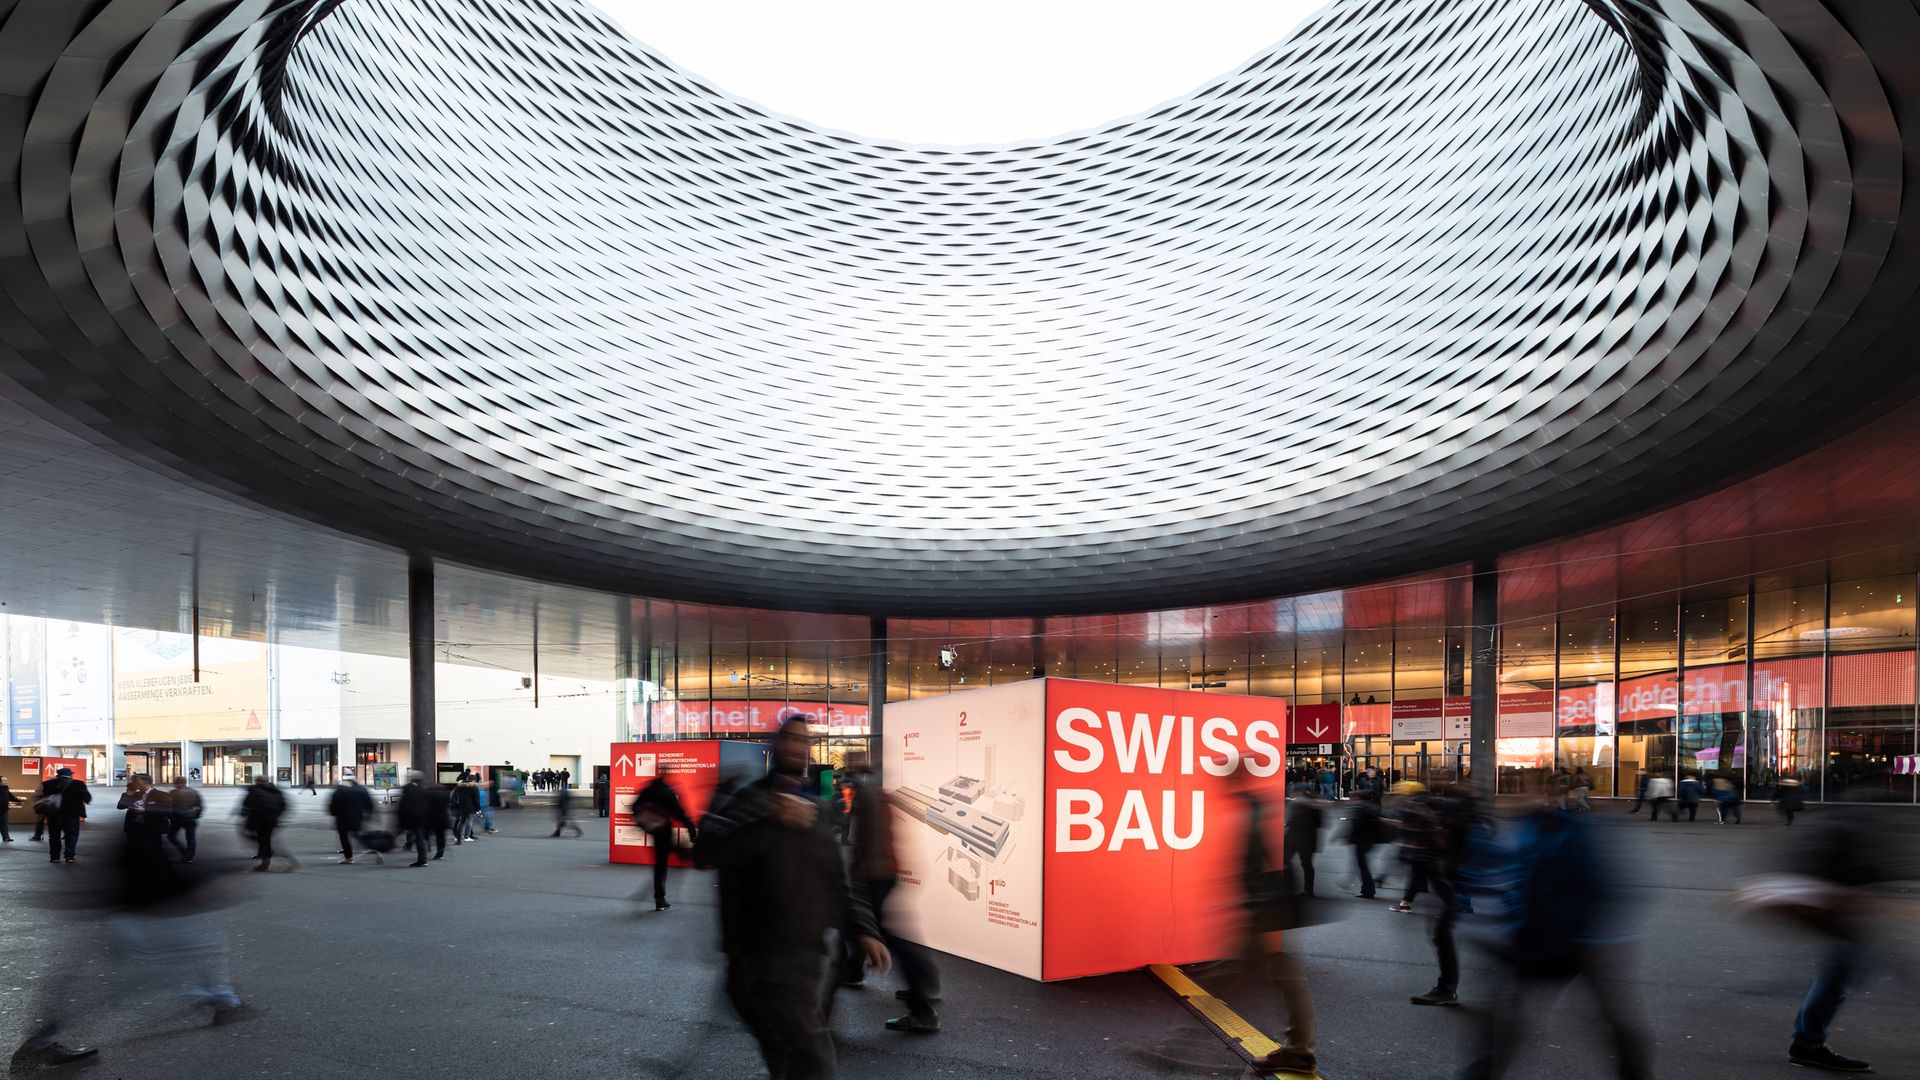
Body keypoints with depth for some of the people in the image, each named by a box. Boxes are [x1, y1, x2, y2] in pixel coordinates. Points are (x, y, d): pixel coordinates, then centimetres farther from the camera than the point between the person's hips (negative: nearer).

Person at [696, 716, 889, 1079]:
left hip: (810, 957, 8)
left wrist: (862, 931, 10)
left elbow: (837, 883, 20)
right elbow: (709, 847, -26)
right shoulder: (749, 799, -6)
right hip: (764, 961, -8)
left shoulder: (814, 809, 16)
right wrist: (770, 818, -29)